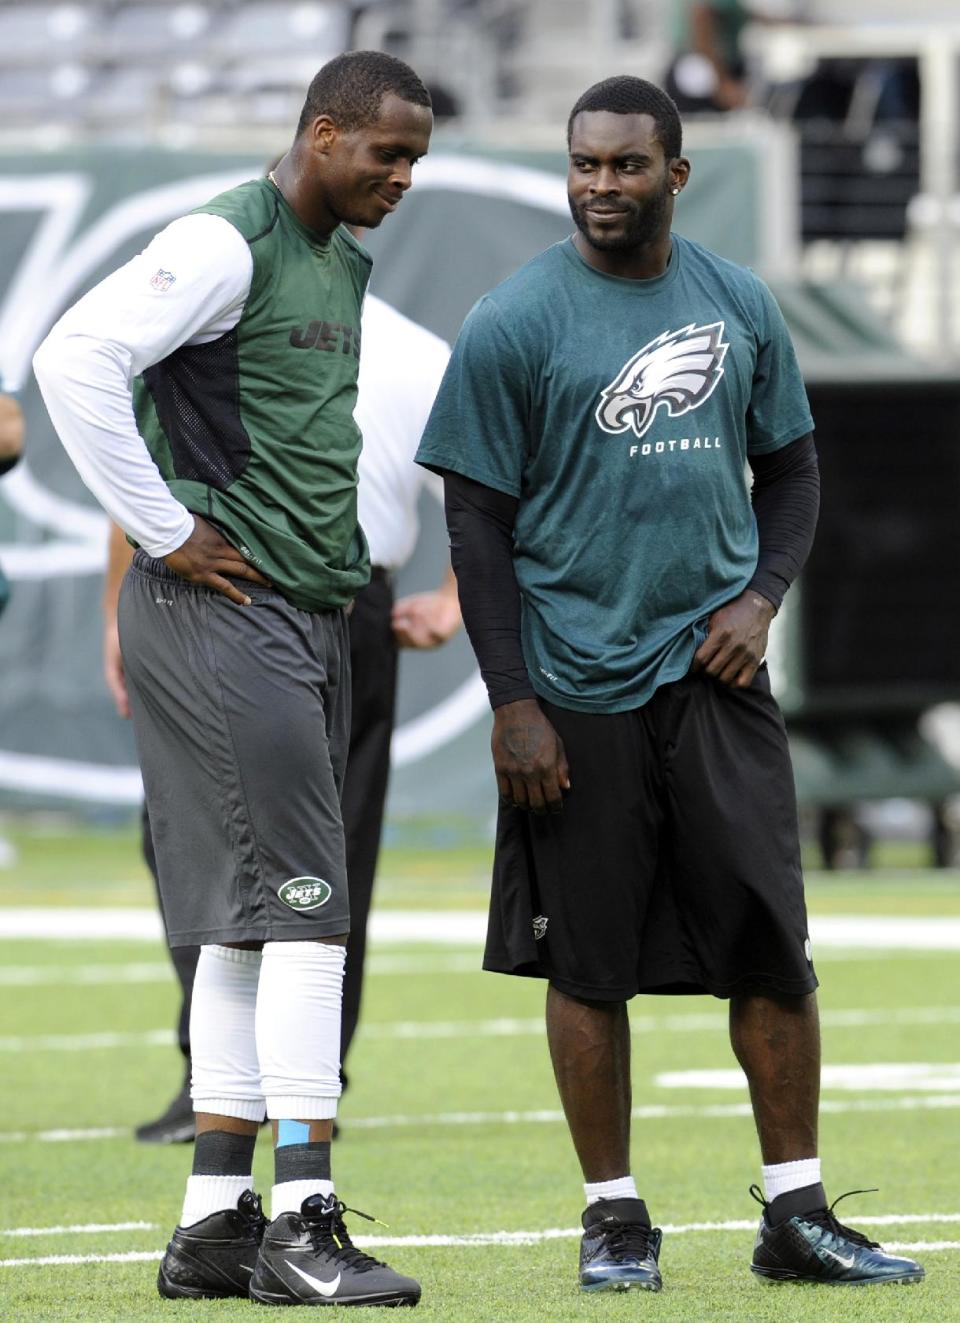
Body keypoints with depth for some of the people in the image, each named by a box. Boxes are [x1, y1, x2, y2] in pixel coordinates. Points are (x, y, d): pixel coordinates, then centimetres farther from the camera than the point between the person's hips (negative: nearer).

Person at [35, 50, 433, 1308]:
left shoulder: (346, 268, 18)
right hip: (221, 614, -9)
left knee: (250, 926, 9)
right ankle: (304, 1224, -14)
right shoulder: (227, 246, -12)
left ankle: (216, 1221, 12)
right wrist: (165, 533, -19)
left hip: (307, 624, 9)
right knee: (302, 910, -13)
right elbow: (77, 357, -23)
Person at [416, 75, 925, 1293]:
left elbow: (790, 465, 18)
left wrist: (762, 592, -1)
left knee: (772, 942, -1)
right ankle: (615, 1219, 12)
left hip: (715, 675, 3)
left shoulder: (740, 306, 8)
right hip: (578, 691, -3)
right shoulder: (513, 324, -4)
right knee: (589, 961, 2)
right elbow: (478, 520, -4)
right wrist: (512, 704, -10)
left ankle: (796, 1215, 6)